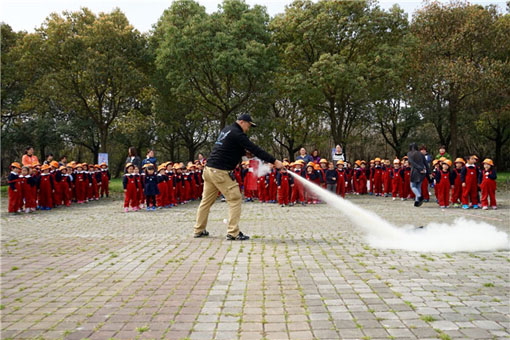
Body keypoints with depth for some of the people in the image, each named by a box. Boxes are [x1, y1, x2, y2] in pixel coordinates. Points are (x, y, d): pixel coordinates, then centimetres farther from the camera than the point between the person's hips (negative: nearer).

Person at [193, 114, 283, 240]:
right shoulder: (237, 134, -12)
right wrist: (274, 161, -16)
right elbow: (255, 149, -17)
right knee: (235, 199, -4)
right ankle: (233, 233, -6)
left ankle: (199, 230, 22)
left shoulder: (226, 130, 17)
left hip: (209, 169, 10)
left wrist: (244, 152, 8)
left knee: (206, 200, 15)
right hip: (221, 172, -10)